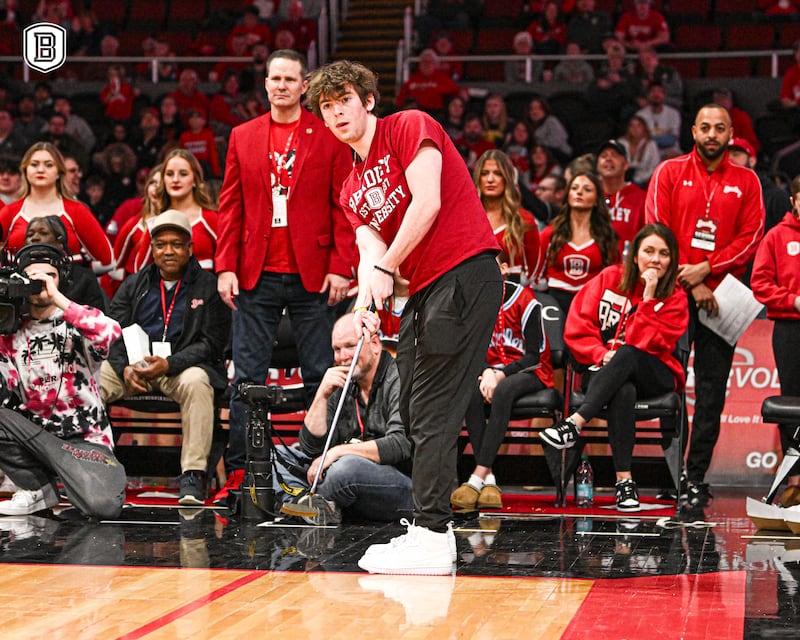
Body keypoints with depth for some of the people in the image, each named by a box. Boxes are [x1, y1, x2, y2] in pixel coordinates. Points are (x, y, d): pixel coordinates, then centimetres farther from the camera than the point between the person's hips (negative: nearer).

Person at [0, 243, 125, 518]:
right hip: (33, 435, 3)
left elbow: (112, 333, -24)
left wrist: (59, 300, -22)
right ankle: (37, 488, -3)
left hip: (84, 438, -3)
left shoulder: (76, 322, 0)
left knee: (103, 506, -30)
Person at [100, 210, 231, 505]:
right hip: (133, 365, 3)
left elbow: (211, 343, -4)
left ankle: (193, 476, -37)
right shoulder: (134, 285, 16)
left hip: (183, 366, -3)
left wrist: (168, 364, -19)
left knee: (196, 382, -38)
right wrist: (125, 368, -13)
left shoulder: (207, 287, 3)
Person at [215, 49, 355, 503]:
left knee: (321, 377, 2)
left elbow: (343, 206, 1)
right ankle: (240, 473, 3)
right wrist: (226, 266, 1)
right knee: (247, 379, 1)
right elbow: (231, 207, 9)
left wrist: (341, 267, -7)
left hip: (313, 276, -2)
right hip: (257, 277, 2)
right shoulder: (243, 137, 11)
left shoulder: (329, 137, 4)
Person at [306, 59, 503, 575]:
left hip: (464, 275, -9)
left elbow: (427, 203, -12)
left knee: (432, 411, -13)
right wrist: (367, 303, -13)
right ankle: (435, 528, 15)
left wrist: (385, 269, -14)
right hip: (424, 291, 9)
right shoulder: (351, 190, 20)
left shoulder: (410, 127, -1)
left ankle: (431, 537, -15)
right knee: (413, 411, 7)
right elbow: (371, 249, 8)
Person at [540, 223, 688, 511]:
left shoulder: (675, 298, 1)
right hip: (604, 372, 0)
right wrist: (601, 355, -15)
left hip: (654, 376, 0)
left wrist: (648, 298, -17)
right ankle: (624, 480, -40)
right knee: (623, 392, -38)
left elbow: (645, 344, -13)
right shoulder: (610, 279, 5)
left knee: (627, 353, -37)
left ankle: (575, 423, -47)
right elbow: (577, 326, 1)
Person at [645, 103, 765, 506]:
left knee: (712, 390, 0)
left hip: (720, 297, 1)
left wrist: (706, 268, -11)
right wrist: (690, 283, -8)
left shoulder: (746, 182, 10)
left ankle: (697, 477, 3)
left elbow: (751, 237, 3)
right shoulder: (670, 172, 6)